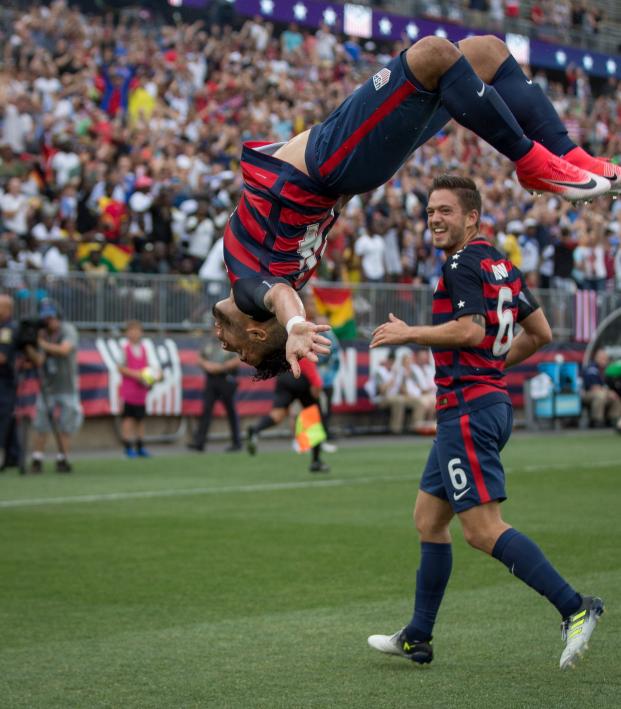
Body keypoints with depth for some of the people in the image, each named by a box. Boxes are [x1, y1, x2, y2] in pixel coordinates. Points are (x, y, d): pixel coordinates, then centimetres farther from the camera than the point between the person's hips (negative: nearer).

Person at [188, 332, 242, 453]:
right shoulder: (210, 341, 15)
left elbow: (238, 360, -13)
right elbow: (200, 358, 20)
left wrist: (220, 367, -16)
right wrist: (206, 364, -3)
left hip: (226, 380, -5)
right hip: (211, 380, 5)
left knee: (231, 411, 3)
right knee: (206, 409, -4)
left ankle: (236, 442, 14)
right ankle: (199, 442, -8)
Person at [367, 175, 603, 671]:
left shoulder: (463, 263, -11)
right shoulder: (501, 264, 16)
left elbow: (470, 331, -24)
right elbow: (540, 333, 18)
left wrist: (407, 334, -12)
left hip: (468, 408, -10)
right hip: (491, 400, 10)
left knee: (483, 529, -13)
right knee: (428, 518, 15)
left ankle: (574, 607, -18)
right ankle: (417, 638, 21)